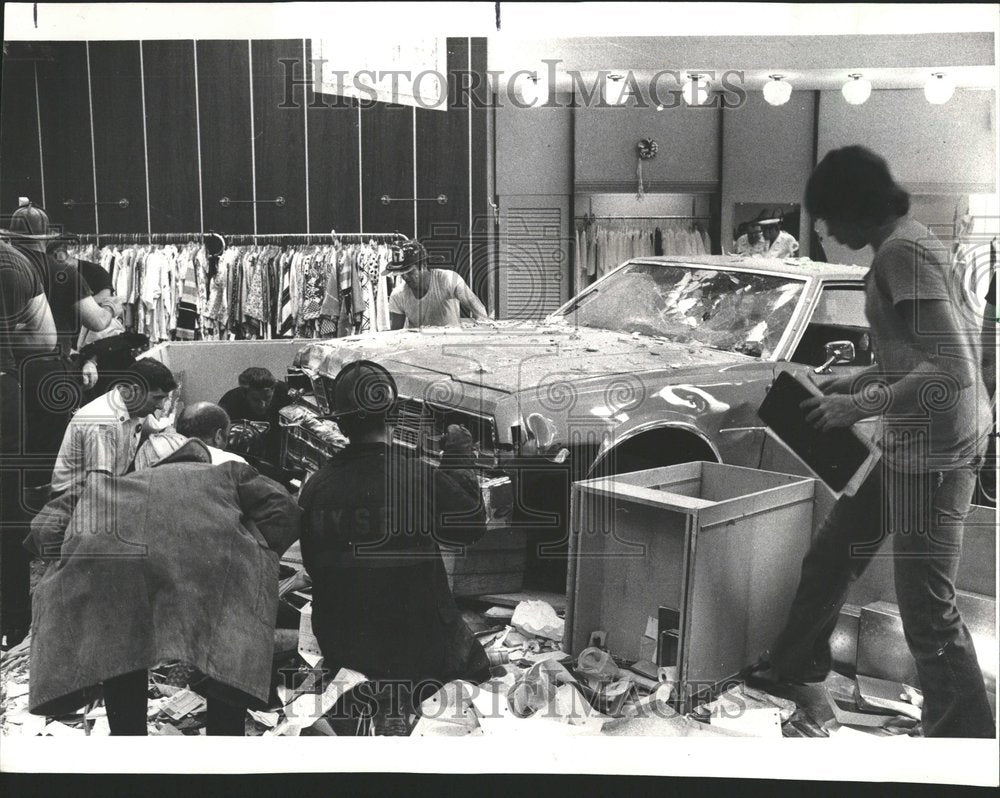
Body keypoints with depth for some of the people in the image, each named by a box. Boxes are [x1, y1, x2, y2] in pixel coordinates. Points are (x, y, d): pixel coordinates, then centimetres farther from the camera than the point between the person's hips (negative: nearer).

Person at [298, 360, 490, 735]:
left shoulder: (315, 487, -8)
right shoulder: (420, 476, -20)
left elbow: (312, 564, 4)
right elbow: (473, 524, -4)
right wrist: (459, 462, 6)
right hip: (420, 640, -3)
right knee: (473, 663, 22)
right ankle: (396, 701, 7)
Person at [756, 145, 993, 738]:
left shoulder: (902, 253, -19)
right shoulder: (909, 243, 12)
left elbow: (952, 371, -26)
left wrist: (859, 406, -19)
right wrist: (854, 383, 14)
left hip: (934, 448, -11)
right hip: (911, 442, 11)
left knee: (928, 612, -5)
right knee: (832, 554, 23)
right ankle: (797, 663, 43)